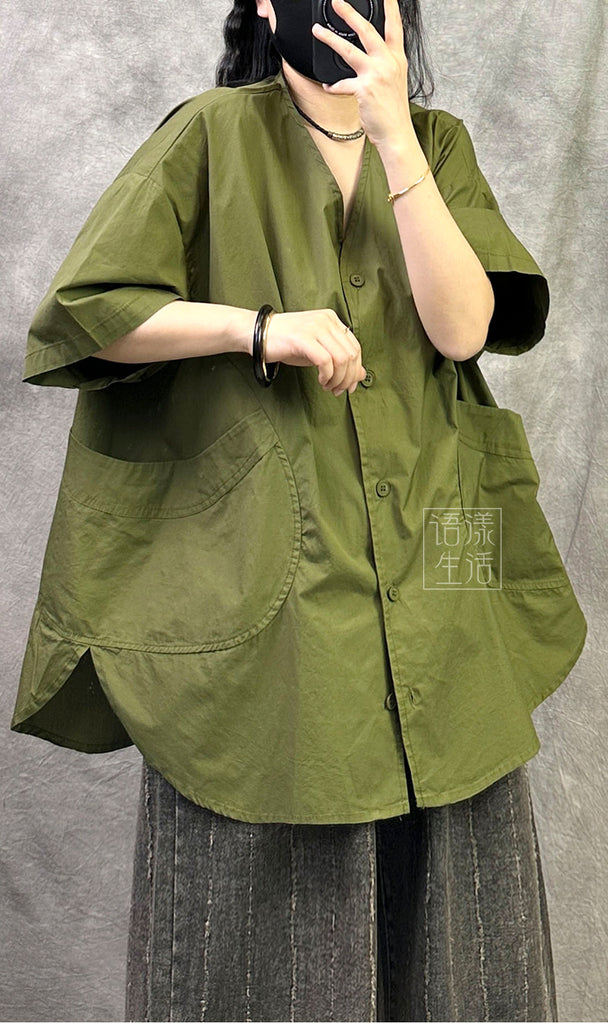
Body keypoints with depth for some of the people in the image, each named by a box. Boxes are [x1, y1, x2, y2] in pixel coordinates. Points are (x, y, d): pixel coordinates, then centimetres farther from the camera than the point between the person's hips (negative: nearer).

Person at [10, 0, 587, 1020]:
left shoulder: (438, 143, 11)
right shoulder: (212, 133, 2)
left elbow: (465, 327, -6)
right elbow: (84, 312, -4)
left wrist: (392, 136, -13)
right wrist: (264, 328, -15)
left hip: (426, 568, 3)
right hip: (264, 564, -3)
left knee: (439, 879, 10)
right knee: (266, 878, 6)